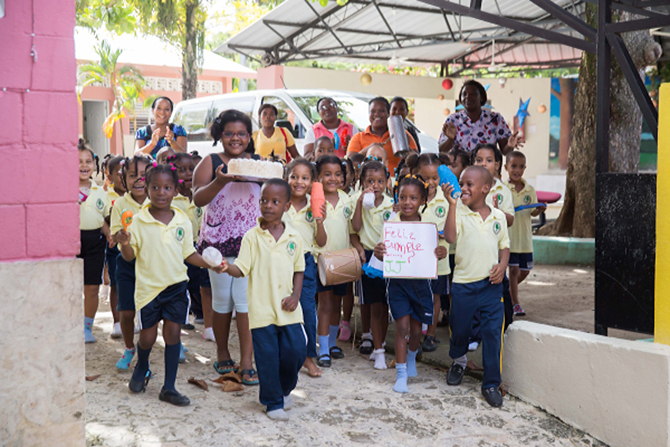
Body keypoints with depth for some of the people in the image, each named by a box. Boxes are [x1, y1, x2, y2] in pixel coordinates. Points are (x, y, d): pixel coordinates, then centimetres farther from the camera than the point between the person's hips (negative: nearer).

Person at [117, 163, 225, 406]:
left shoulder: (182, 221, 1)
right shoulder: (139, 221, -7)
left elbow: (188, 253, 8)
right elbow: (130, 256, -5)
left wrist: (211, 264, -5)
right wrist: (124, 243, -26)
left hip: (176, 285, 2)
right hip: (149, 286, -2)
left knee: (173, 332, 1)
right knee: (148, 336, 5)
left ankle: (169, 388, 10)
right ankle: (141, 368, 39)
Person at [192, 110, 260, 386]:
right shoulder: (210, 163, 4)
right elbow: (198, 199, -8)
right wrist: (221, 180, -23)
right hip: (218, 239, 0)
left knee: (246, 299, -6)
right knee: (222, 299, 10)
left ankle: (247, 363, -2)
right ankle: (222, 354, 27)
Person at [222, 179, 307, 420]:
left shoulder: (294, 237, 5)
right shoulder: (252, 236, -2)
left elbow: (299, 270, 12)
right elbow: (241, 269, -8)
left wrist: (295, 296, -1)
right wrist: (226, 268, -28)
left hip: (288, 308, 2)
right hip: (262, 308, -2)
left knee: (295, 351, 1)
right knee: (267, 357, 3)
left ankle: (284, 388, 31)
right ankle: (273, 402, 20)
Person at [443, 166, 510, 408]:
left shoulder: (498, 216, 5)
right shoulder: (459, 213, -4)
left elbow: (504, 245, 15)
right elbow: (450, 237, -22)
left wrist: (502, 265, -4)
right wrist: (452, 205, -25)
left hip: (491, 283, 1)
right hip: (463, 282, -1)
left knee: (493, 333, -1)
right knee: (459, 328, 12)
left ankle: (491, 384, 10)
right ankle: (459, 360, 44)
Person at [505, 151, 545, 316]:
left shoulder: (530, 190, 4)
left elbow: (532, 212, 9)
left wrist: (539, 210, -12)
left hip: (525, 236, 4)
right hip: (508, 236, -4)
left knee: (525, 270, 11)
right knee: (513, 269, -2)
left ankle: (508, 290, 37)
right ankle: (515, 303, 10)